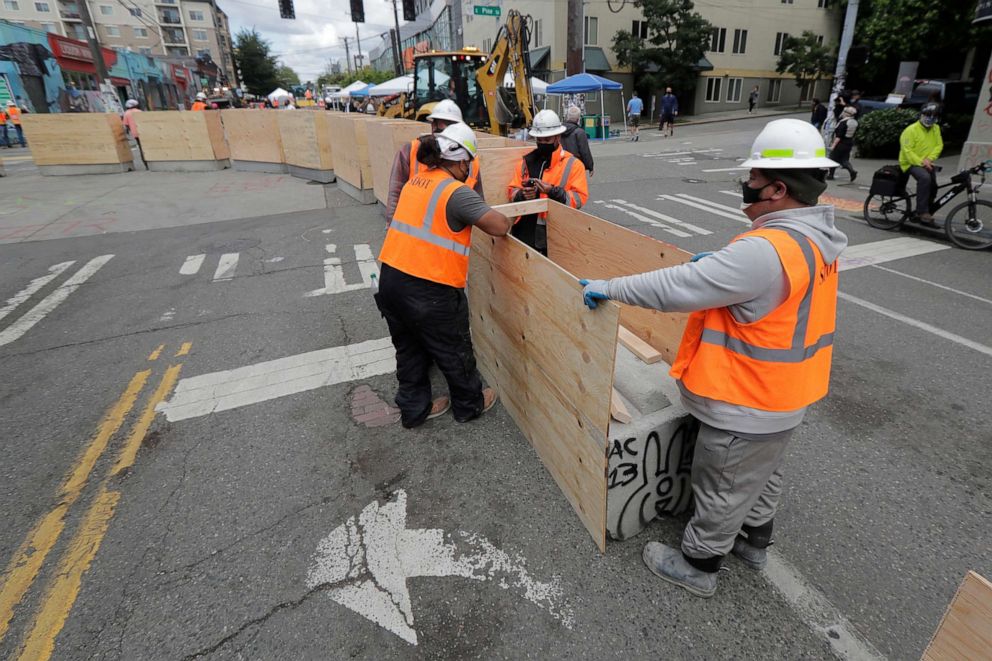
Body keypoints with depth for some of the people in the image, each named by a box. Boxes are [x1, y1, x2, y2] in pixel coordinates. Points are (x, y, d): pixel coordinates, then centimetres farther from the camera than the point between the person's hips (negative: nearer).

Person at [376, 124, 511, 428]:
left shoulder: (415, 182, 10)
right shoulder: (457, 192, -15)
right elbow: (500, 227, -17)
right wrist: (506, 219, 6)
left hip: (390, 279, 8)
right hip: (429, 291, -8)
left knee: (409, 350, 23)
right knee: (454, 352, 15)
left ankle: (414, 409, 40)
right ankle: (470, 405, 37)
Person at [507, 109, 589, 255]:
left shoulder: (573, 164, -2)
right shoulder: (526, 161, 9)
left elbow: (580, 197, -9)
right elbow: (512, 190, 10)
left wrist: (553, 192, -23)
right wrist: (522, 195, -14)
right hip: (526, 230, 3)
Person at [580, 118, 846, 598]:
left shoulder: (765, 251, -33)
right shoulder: (817, 238, 0)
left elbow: (679, 287, -33)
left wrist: (608, 288, -23)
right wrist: (722, 261, 11)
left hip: (746, 406, -9)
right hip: (785, 395, 9)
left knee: (722, 492, 12)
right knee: (762, 475, 29)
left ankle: (698, 566, 35)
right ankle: (755, 542, 53)